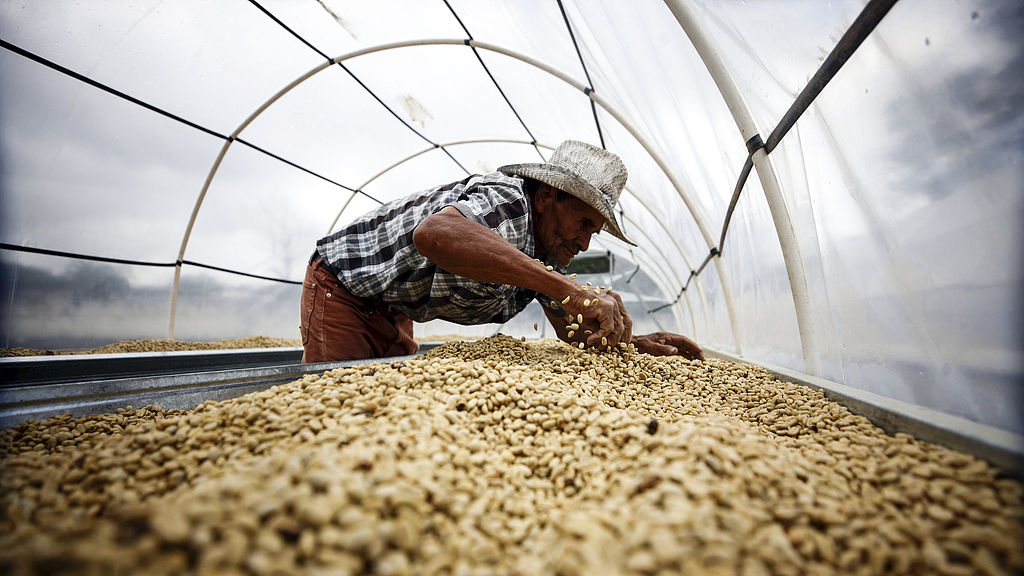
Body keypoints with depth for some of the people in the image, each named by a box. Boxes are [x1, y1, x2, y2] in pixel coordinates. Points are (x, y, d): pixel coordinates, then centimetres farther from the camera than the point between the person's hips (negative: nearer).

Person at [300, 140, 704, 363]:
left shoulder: (545, 252, -2)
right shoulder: (510, 202, -33)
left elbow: (571, 326, 3)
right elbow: (434, 233, -56)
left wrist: (636, 341, -14)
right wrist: (569, 289, -57)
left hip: (392, 313, 8)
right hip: (342, 287, -8)